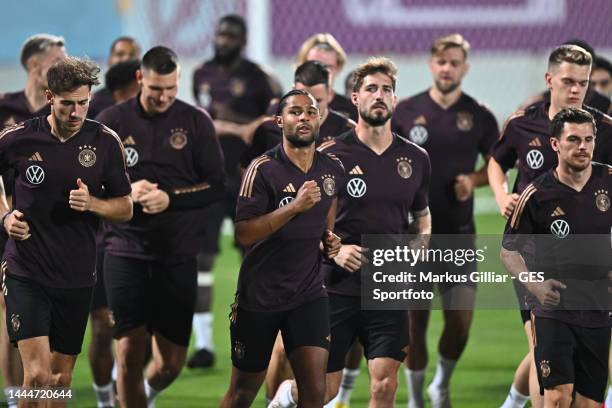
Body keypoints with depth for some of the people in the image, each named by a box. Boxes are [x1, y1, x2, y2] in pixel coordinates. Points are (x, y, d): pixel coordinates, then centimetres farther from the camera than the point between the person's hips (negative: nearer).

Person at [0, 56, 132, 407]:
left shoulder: (105, 142, -2)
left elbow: (125, 208, 5)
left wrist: (91, 203, -15)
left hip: (77, 279, 3)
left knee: (62, 377, 11)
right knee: (38, 374, -16)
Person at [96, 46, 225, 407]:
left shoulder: (196, 122, 3)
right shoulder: (112, 121, 3)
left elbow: (216, 187, 2)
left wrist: (170, 198, -13)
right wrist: (127, 192, -14)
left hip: (178, 254, 1)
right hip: (126, 251, -1)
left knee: (172, 361, 4)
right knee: (129, 353, -9)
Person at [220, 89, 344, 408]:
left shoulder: (333, 169, 2)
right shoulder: (263, 169, -14)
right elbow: (243, 234, -22)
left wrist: (329, 236, 6)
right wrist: (295, 206, -29)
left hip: (309, 294, 3)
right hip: (260, 294, -3)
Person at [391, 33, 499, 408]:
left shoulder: (479, 117, 2)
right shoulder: (405, 111, 0)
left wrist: (473, 180, -9)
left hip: (459, 233, 1)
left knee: (461, 319, -5)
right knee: (415, 318, 1)